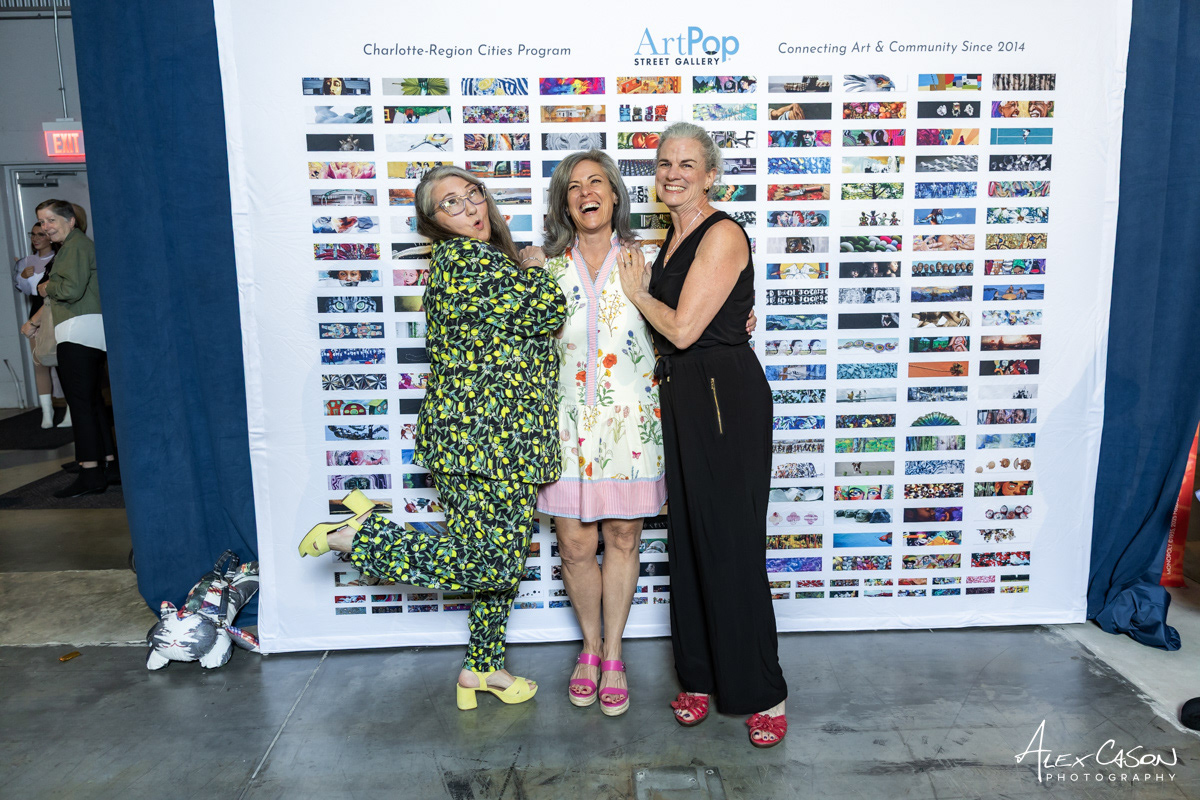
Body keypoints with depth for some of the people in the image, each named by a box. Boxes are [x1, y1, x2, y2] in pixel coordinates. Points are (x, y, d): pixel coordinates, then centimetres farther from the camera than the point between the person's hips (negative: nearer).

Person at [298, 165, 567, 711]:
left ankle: (482, 666, 30)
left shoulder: (491, 260, 18)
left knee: (506, 557, 15)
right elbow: (549, 310, -17)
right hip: (477, 435, -10)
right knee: (489, 564, -8)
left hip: (514, 440, 10)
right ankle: (358, 533, 4)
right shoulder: (461, 256, -12)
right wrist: (533, 274, 2)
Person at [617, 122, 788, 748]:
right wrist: (642, 288, 8)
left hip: (726, 396, -9)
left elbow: (683, 328, -17)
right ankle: (699, 677, 28)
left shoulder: (722, 235, -12)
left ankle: (763, 694, 14)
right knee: (687, 539, 12)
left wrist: (637, 292, -2)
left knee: (731, 543, -3)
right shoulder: (674, 237, 15)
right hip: (682, 397, 9)